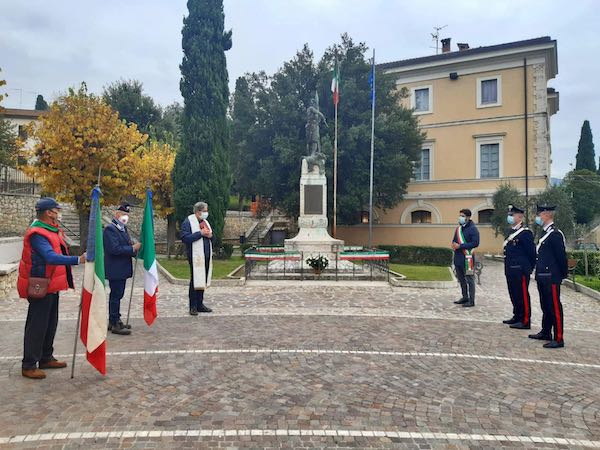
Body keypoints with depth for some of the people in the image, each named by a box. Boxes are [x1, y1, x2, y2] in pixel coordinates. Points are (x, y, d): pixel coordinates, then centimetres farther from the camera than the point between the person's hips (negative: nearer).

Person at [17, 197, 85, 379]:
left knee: (50, 324, 18)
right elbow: (51, 257, -36)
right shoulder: (37, 234, -22)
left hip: (52, 286, 10)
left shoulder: (51, 229, 9)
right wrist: (77, 260, -45)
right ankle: (28, 365, 10)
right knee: (37, 326, -1)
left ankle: (46, 358, 31)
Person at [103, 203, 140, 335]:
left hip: (122, 269, 10)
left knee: (117, 295, 17)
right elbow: (115, 249, -24)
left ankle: (114, 321, 27)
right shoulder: (110, 229, -15)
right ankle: (115, 324, 3)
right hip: (115, 270, -10)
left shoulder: (123, 228, 15)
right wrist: (133, 248, -20)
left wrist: (134, 248, 0)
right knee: (116, 296, -4)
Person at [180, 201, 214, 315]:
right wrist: (200, 233, -18)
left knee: (203, 281, 11)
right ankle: (193, 307, 4)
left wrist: (210, 235, -1)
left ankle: (200, 304, 21)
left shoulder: (205, 222, 18)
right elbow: (185, 238, -18)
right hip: (196, 256, -7)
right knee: (195, 281, -4)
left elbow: (212, 238, 23)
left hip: (206, 256, 7)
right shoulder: (188, 222, -6)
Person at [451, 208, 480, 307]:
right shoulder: (458, 228, 15)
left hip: (467, 258, -8)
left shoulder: (473, 229, -9)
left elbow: (475, 243, -17)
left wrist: (460, 246, -20)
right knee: (461, 279, 16)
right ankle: (465, 297, 29)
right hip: (458, 258, 8)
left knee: (470, 279, -1)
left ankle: (471, 300, 5)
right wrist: (454, 244, 0)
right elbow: (454, 240, 24)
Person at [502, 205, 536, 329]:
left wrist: (529, 268, -6)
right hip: (511, 271, 9)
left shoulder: (525, 232, -12)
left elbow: (531, 252, -12)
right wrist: (507, 268, 16)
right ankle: (517, 316, 28)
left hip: (520, 271, -9)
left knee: (522, 295, -2)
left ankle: (525, 321, 5)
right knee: (514, 294, 16)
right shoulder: (512, 232, 15)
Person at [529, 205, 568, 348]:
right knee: (545, 306, 18)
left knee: (555, 307, -3)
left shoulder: (555, 234, -16)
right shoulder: (545, 233, 14)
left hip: (551, 278, -10)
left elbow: (561, 256, -16)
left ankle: (559, 339, 3)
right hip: (542, 277, 10)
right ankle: (545, 332, 30)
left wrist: (564, 274, -11)